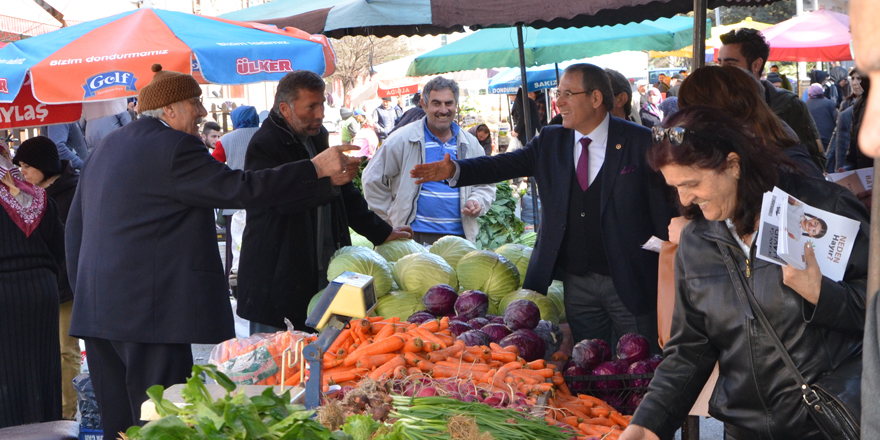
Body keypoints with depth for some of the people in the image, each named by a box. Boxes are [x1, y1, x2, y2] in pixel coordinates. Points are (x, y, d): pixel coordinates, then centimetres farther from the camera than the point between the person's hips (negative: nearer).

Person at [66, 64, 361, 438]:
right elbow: (239, 189, -15)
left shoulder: (107, 147, 19)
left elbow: (75, 223, 22)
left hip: (96, 308, 10)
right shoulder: (173, 148, -12)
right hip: (148, 308, -10)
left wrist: (82, 288, 27)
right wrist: (316, 171, -9)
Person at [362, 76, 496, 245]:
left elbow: (485, 185, 22)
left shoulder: (471, 144, 12)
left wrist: (477, 202, 0)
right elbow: (372, 180, 5)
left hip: (460, 236, 3)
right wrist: (392, 216, 3)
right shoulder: (403, 140, -1)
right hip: (415, 237, -3)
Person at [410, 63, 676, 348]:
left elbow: (663, 206, -4)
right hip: (576, 283, 3)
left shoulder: (640, 142, -5)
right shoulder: (551, 141, 7)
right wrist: (455, 170, -17)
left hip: (628, 281, -3)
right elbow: (503, 165, 0)